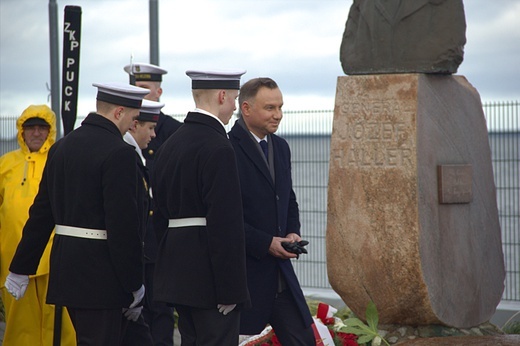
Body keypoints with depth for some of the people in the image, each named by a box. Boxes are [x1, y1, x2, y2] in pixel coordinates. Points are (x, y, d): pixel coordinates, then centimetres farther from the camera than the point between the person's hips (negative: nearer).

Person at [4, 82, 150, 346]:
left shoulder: (62, 146, 11)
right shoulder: (119, 153, -14)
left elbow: (41, 212, 14)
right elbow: (123, 223, -17)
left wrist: (20, 268, 18)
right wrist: (133, 282, -10)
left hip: (64, 266, 8)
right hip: (99, 272, -8)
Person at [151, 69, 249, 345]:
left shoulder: (170, 144, 13)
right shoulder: (217, 148, -15)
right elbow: (225, 223, -19)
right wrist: (230, 289, -18)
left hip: (176, 269, 9)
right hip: (207, 272, -9)